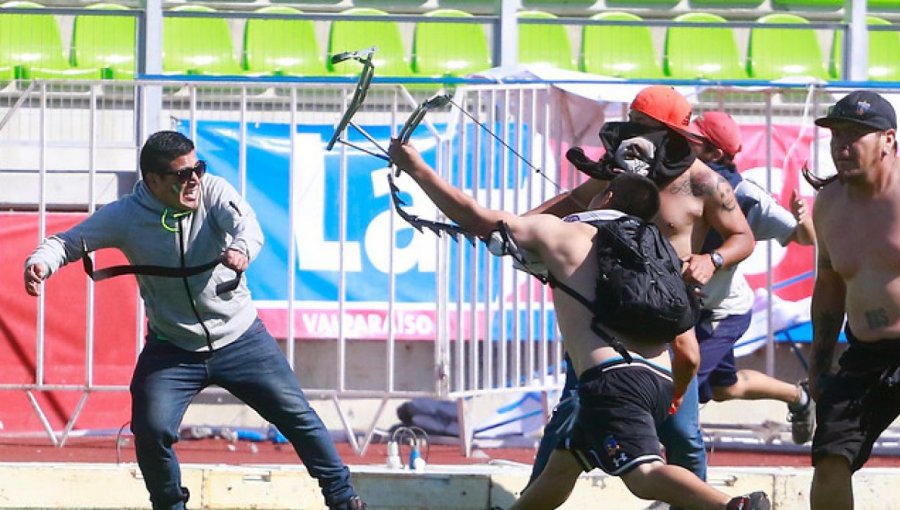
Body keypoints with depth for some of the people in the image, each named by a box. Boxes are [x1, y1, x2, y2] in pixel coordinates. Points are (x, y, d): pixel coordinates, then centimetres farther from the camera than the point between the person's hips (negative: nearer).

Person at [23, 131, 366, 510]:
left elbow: (246, 225, -29)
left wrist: (242, 249, -54)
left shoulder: (212, 191, -12)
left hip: (241, 339, 0)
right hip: (171, 351, 0)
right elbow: (68, 241, -9)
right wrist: (40, 262, -33)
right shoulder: (125, 216, -11)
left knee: (297, 416, 0)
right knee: (150, 431, -14)